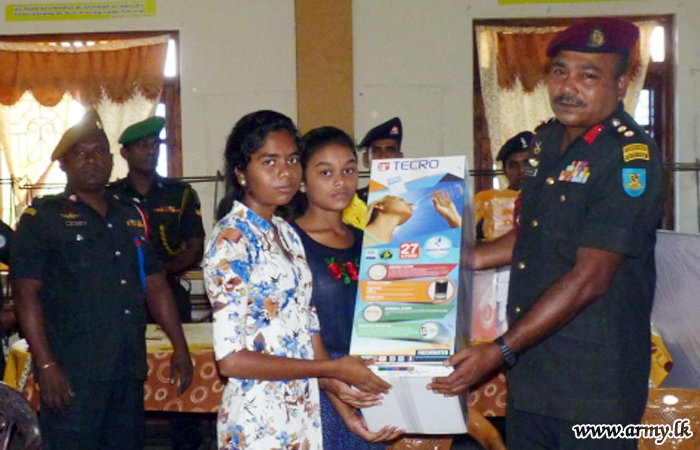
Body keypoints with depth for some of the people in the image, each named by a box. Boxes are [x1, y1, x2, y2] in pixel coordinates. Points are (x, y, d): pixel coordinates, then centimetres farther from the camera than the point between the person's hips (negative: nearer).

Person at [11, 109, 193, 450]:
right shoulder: (43, 217, -1)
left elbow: (155, 284, 18)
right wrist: (46, 364, -15)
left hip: (129, 371, 5)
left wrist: (180, 347, 12)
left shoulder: (131, 216, 16)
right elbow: (27, 292, -7)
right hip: (72, 374, -5)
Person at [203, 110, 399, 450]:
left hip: (303, 414, 7)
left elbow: (308, 326, 9)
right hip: (259, 422, -7)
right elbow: (231, 359, -20)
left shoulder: (287, 233, 9)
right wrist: (333, 370, -16)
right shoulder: (231, 240, -15)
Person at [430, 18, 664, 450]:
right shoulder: (547, 140, 8)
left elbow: (589, 278, -22)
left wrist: (499, 351, -22)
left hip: (593, 382, -7)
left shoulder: (630, 158, -17)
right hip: (529, 366, 7)